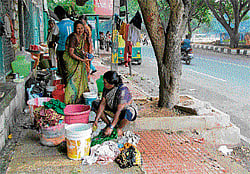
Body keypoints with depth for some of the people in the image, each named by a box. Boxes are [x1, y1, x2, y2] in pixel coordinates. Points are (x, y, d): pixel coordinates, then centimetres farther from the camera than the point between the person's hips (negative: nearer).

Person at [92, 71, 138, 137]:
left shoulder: (123, 90, -34)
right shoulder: (106, 88, -14)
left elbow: (119, 111, -37)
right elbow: (103, 104, -12)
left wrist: (111, 127, -39)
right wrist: (96, 120, -19)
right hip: (113, 108, 7)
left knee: (127, 114, -42)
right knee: (95, 104, -1)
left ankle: (119, 128, -10)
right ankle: (108, 123, 4)